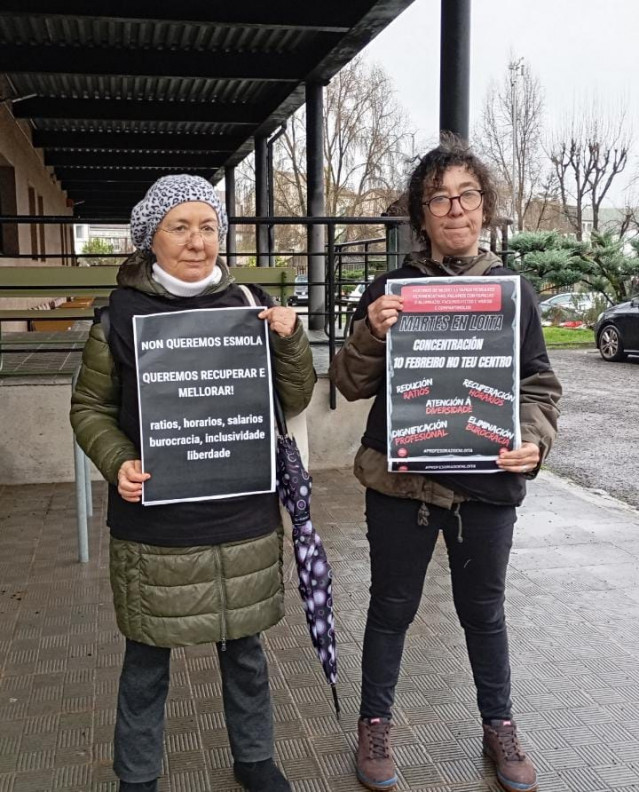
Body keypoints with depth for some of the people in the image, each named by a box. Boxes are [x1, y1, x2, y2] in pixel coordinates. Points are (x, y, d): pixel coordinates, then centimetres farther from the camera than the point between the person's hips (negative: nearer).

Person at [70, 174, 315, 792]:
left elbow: (294, 401, 4)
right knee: (147, 657, 12)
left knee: (244, 648, 18)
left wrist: (290, 340, -13)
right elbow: (90, 407, 2)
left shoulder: (250, 305, 1)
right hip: (152, 524, -2)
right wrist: (118, 462, -16)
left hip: (244, 519, 2)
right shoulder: (120, 312, -5)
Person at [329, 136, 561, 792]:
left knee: (483, 608, 17)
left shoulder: (513, 289, 2)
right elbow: (351, 385, -2)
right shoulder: (391, 288, -2)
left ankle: (499, 727, 38)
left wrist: (533, 440, -12)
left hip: (488, 484, 1)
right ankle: (374, 725, 33)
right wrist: (370, 335, -21)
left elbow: (540, 385, 6)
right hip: (400, 480, -1)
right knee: (392, 607, 13)